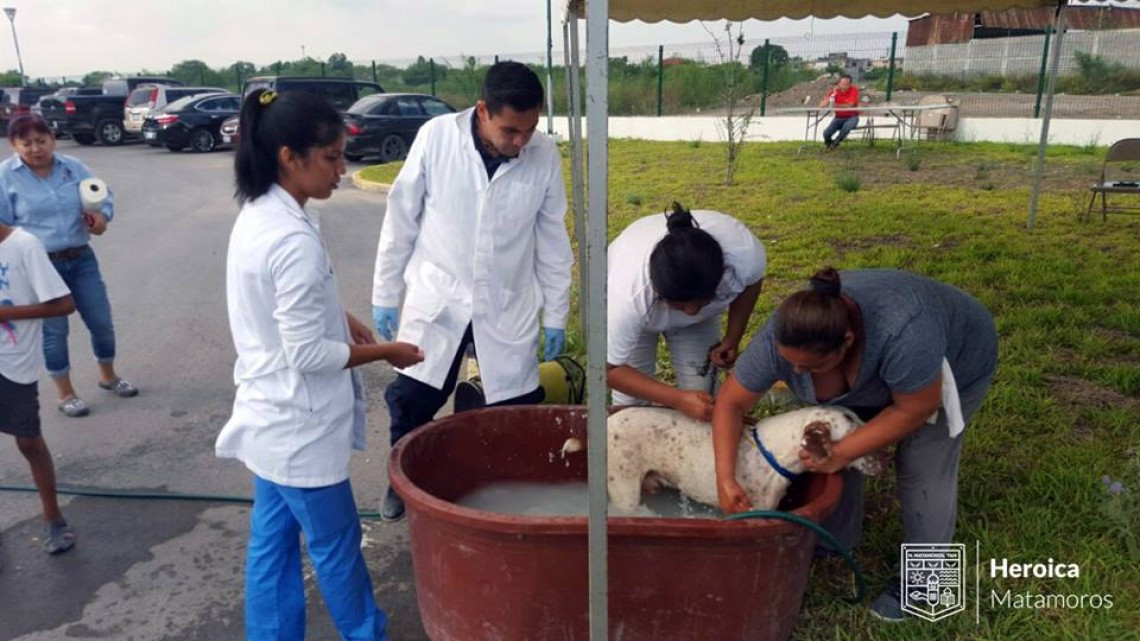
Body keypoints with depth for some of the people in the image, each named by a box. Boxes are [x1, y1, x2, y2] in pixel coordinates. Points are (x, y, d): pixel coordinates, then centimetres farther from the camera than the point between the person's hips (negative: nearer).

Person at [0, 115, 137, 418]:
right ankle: (65, 393, 21)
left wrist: (102, 214, -9)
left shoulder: (73, 167, 3)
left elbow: (103, 193, 12)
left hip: (81, 258, 4)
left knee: (102, 321, 10)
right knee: (54, 330, 4)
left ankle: (108, 376, 34)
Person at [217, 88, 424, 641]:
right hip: (298, 425, -9)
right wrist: (385, 352, -11)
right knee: (335, 543, 12)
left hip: (270, 416, 9)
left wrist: (337, 316, 5)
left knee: (273, 541, 19)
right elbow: (308, 354, -24)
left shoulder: (256, 215, 3)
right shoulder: (295, 240, -27)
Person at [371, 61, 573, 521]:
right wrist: (384, 294, 0)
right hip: (435, 298, 0)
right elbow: (401, 219, -4)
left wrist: (556, 314, 5)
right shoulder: (436, 136, -13)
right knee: (409, 401, 6)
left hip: (508, 306, 1)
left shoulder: (545, 155, -9)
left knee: (519, 410, 4)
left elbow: (553, 239, 1)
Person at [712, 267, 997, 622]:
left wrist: (843, 452, -29)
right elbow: (730, 403, -22)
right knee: (832, 443, 1)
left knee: (922, 466, -6)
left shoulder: (902, 332, -44)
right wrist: (725, 479, -28)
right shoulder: (779, 338, -30)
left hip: (953, 359, -4)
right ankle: (837, 542, 22)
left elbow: (915, 409, -30)